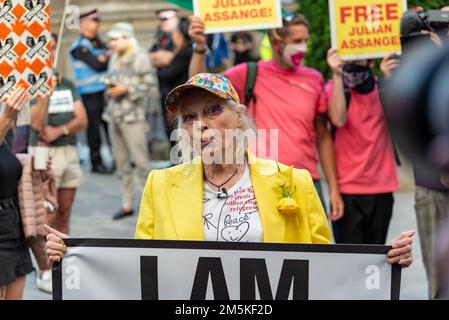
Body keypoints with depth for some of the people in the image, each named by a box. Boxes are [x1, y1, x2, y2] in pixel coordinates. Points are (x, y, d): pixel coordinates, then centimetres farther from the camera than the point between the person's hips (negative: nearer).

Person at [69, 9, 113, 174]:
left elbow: (103, 61, 9)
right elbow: (98, 65, -19)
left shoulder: (97, 42, 15)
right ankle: (97, 163, 7)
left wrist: (103, 58, -11)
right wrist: (109, 57, -3)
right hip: (90, 94, -7)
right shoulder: (80, 46, -11)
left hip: (103, 91, 7)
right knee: (94, 128, -1)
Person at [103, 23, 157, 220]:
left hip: (132, 115, -8)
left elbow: (150, 82, -11)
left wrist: (126, 89, -14)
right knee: (121, 161, 10)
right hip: (114, 114, 8)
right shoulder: (115, 58, 15)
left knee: (140, 159, -8)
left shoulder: (140, 57, -8)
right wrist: (111, 87, 7)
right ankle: (127, 205, 17)